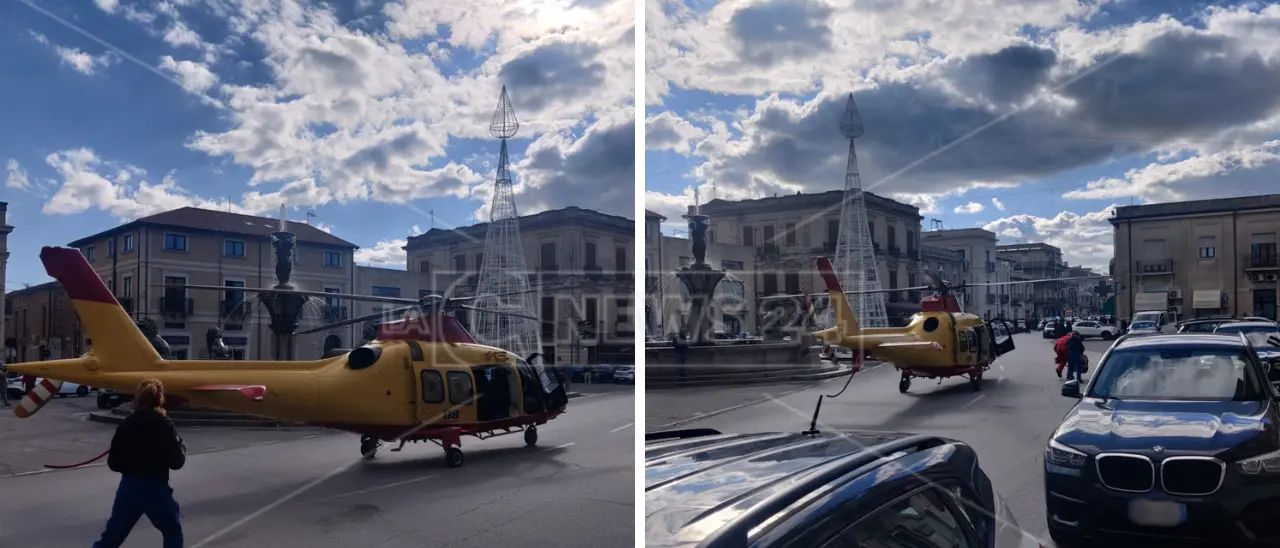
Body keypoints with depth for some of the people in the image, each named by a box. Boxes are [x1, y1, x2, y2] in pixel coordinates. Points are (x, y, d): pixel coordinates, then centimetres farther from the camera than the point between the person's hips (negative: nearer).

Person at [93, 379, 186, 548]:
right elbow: (176, 462, -7)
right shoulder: (164, 426, -8)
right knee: (172, 530, 16)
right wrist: (181, 446, 11)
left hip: (128, 487, 3)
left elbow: (113, 463, 4)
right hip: (156, 489, -3)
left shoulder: (126, 424, 1)